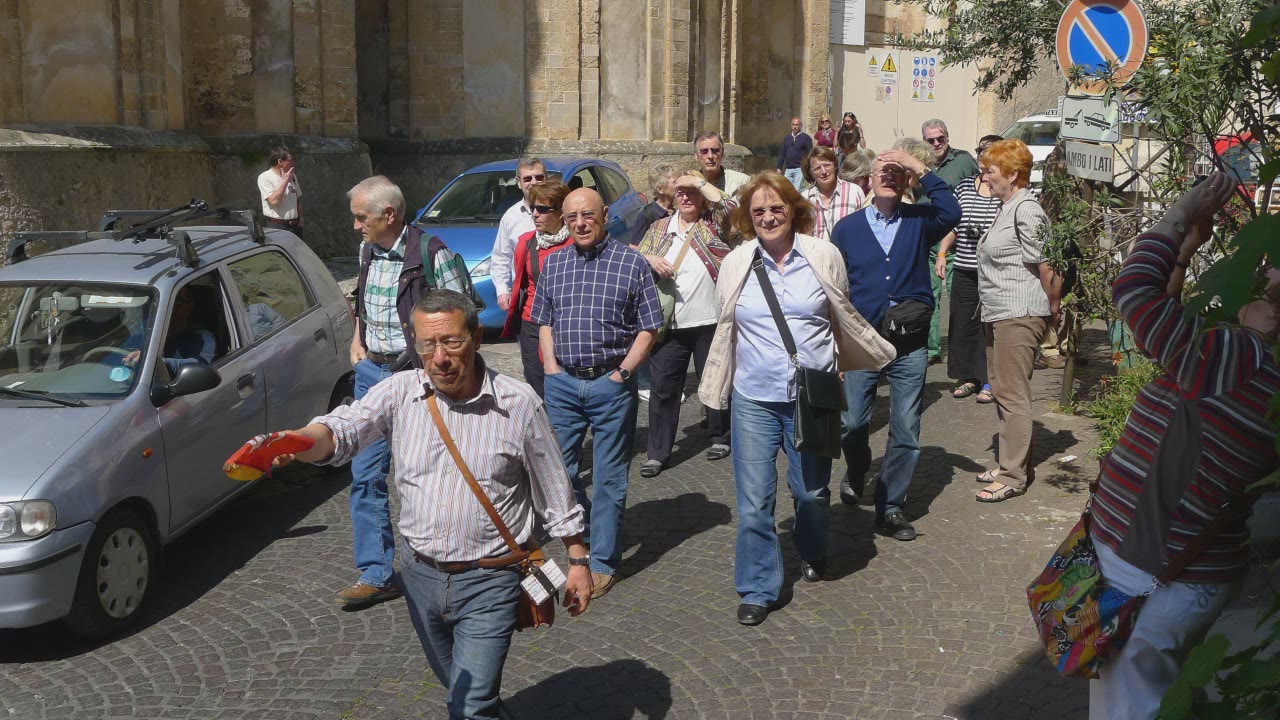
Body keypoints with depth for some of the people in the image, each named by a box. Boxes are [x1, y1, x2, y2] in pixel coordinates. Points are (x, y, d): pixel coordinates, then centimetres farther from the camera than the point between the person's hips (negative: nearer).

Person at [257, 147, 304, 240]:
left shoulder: (292, 177, 10)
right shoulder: (264, 178, -8)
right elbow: (274, 200, -20)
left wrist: (300, 219, 12)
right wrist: (285, 181, -17)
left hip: (295, 225, 6)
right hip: (276, 226, -6)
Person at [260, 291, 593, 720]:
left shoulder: (518, 403, -11)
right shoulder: (400, 393, -7)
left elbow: (554, 491, -1)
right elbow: (343, 431, -24)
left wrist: (578, 561, 2)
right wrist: (295, 441, -46)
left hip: (489, 583, -4)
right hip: (421, 575, 4)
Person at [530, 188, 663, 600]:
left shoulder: (631, 263, -2)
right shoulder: (553, 264, 9)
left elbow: (648, 328, -2)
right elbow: (544, 322, 15)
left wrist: (621, 373, -9)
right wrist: (551, 369, 3)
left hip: (612, 384, -4)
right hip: (563, 383, 4)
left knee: (609, 477, 3)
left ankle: (603, 562, 14)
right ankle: (584, 535, 30)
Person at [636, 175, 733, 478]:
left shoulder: (713, 226, 2)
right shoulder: (660, 228, 11)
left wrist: (700, 181, -14)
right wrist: (649, 259, -10)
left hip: (709, 321, -2)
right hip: (670, 323, 2)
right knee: (662, 387, 3)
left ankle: (720, 438, 32)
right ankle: (658, 453, 10)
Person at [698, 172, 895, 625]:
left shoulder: (823, 256, -1)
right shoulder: (736, 264, 2)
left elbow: (845, 318, 12)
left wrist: (878, 356, 20)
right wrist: (714, 388, 17)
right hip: (753, 399, 0)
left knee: (812, 491, 14)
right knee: (754, 501, -2)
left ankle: (812, 554, 44)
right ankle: (758, 589, 13)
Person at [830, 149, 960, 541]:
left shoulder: (919, 221, 5)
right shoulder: (847, 228, 6)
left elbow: (951, 213, -18)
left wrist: (921, 168, -17)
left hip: (909, 346, 0)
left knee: (906, 432, 2)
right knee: (853, 424, 5)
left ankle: (890, 506, 14)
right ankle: (856, 475, 37)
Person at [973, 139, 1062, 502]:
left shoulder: (1026, 210, -16)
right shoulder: (1005, 208, 15)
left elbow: (1046, 267, -17)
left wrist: (1053, 308, -6)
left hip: (1019, 316, -10)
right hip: (998, 314, 10)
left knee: (1012, 395, -6)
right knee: (1001, 390, 16)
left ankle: (1013, 477, -1)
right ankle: (1008, 462, 28)